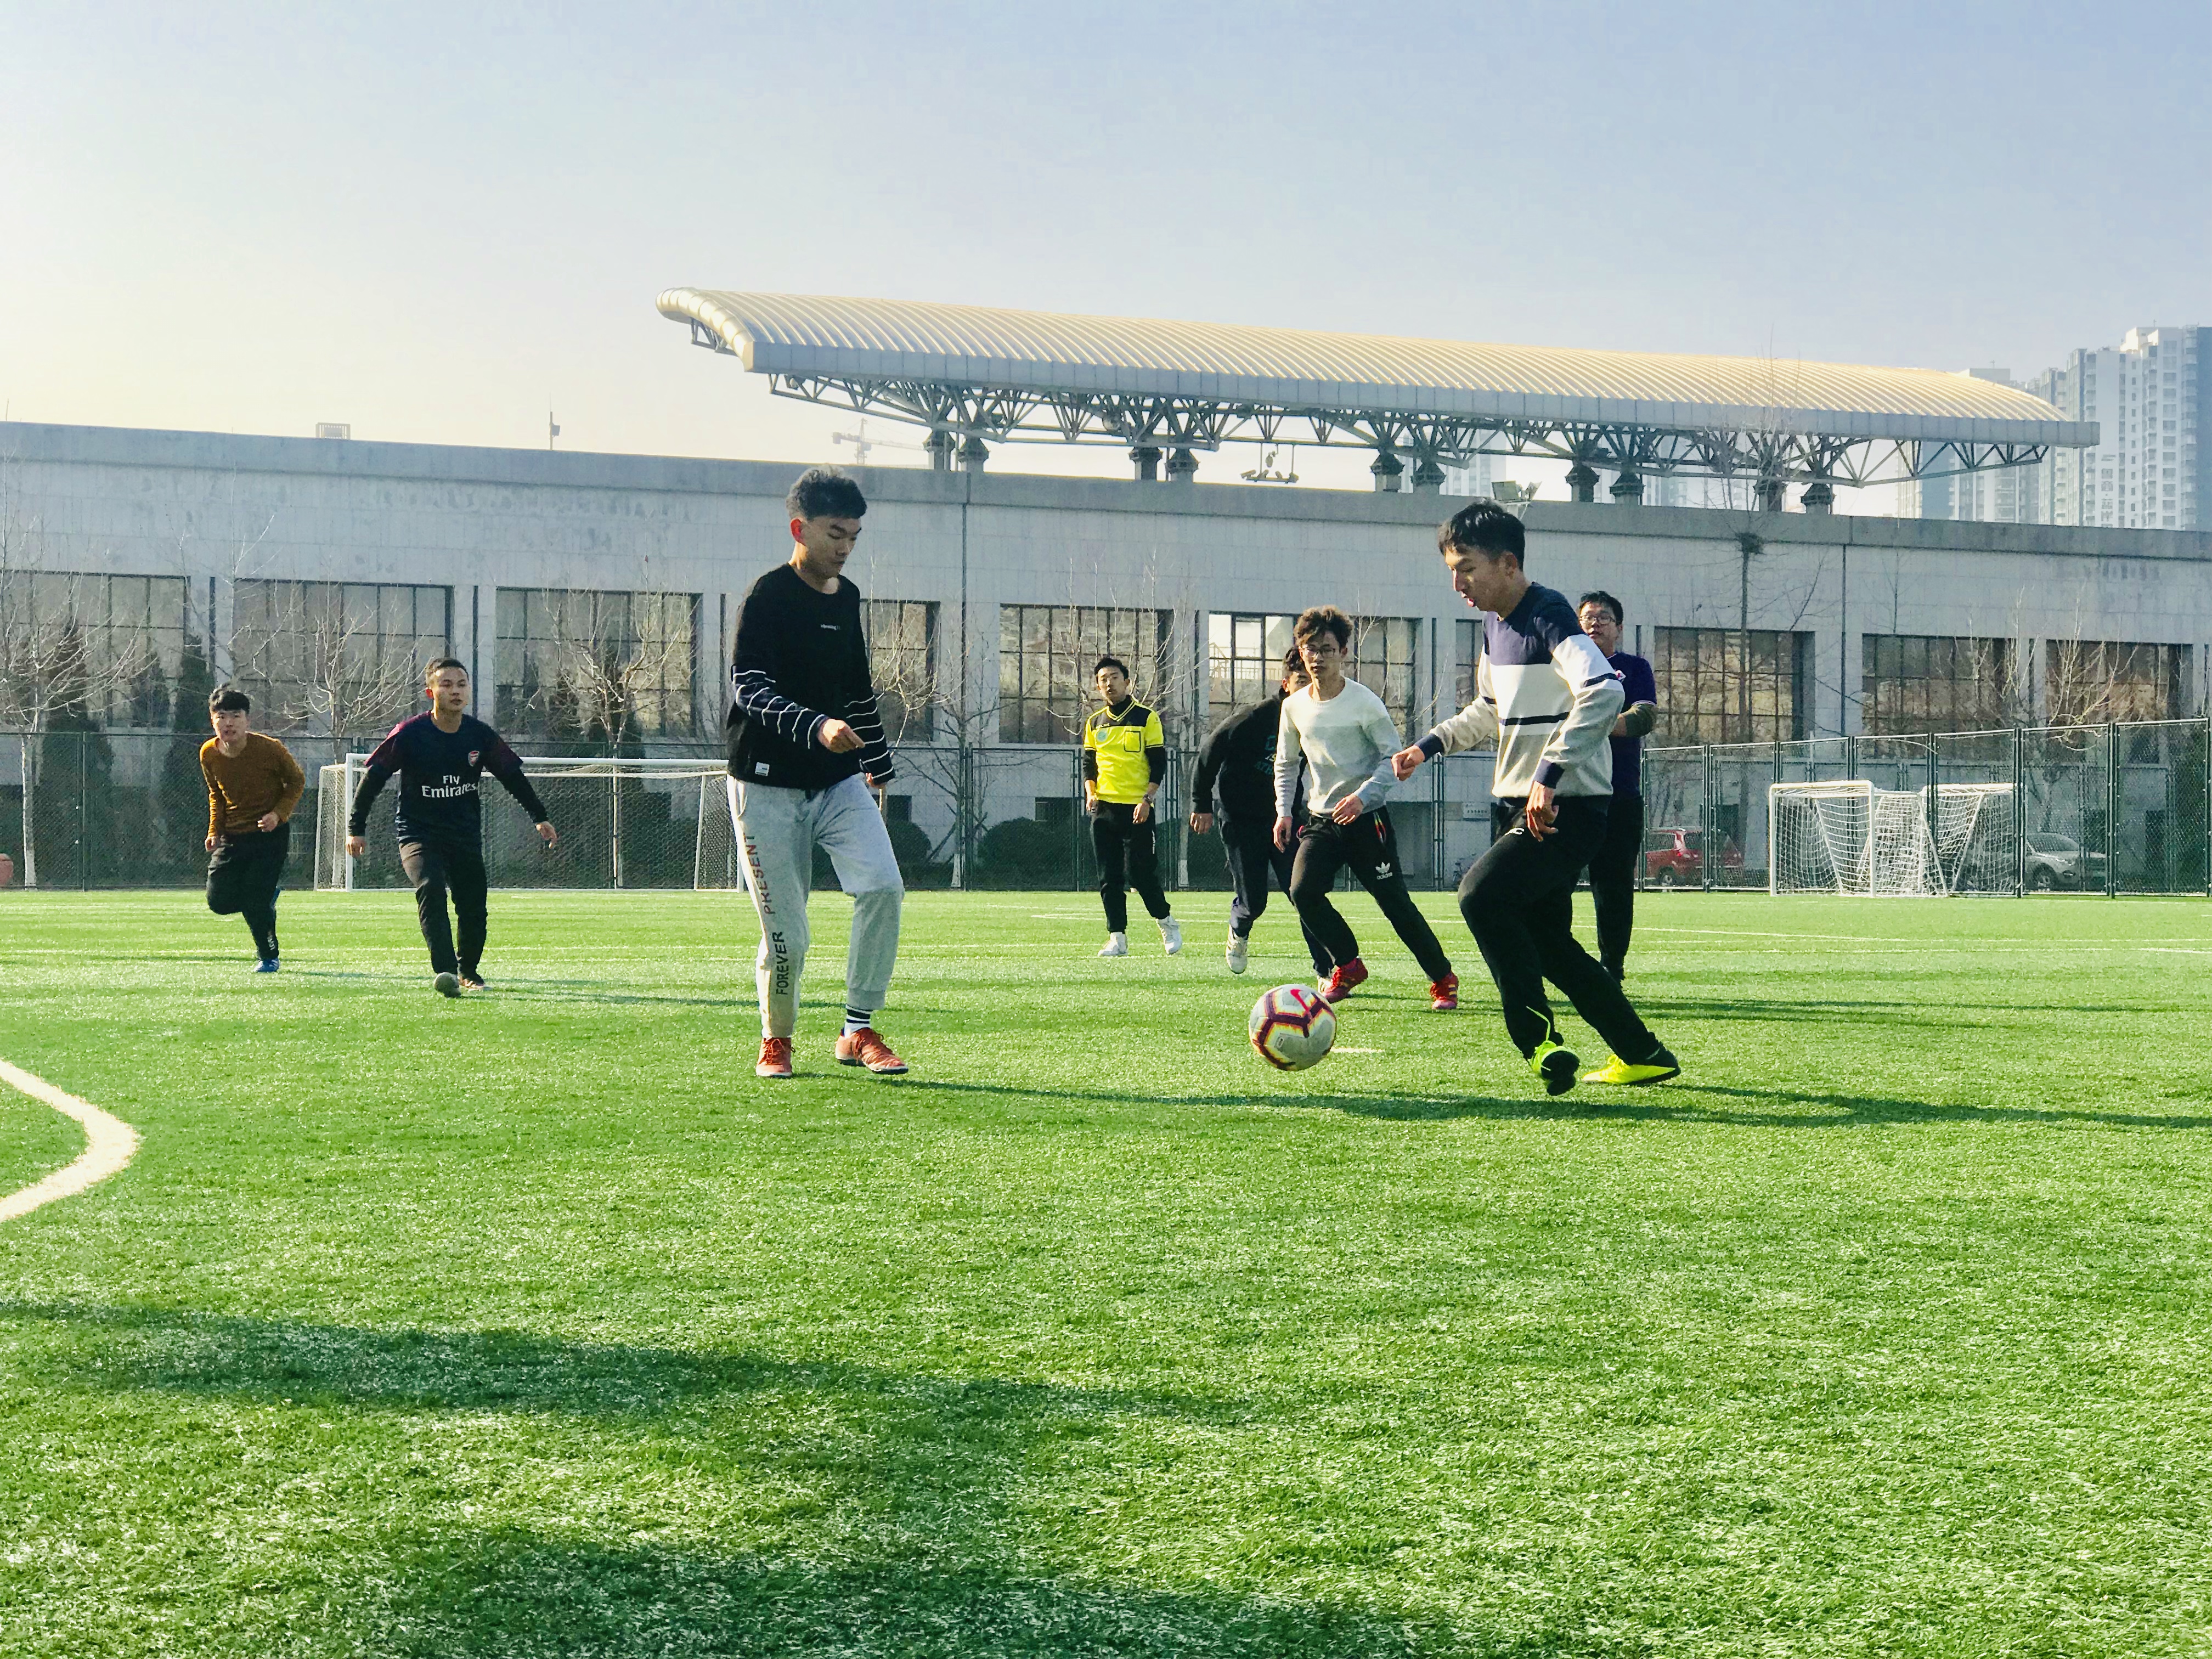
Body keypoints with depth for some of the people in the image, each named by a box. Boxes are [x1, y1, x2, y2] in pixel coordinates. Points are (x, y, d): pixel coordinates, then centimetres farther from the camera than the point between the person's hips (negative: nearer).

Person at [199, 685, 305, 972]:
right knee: (219, 902, -3)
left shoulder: (269, 748, -19)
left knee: (255, 902, -13)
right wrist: (215, 831, 0)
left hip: (270, 833, -4)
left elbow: (297, 782, -4)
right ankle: (269, 892, 28)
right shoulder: (209, 754, -7)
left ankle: (269, 957, 12)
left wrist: (279, 814, -18)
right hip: (232, 835, 4)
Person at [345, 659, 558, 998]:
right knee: (431, 888, -28)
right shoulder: (409, 735, -12)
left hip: (466, 835, 4)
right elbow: (373, 777, -3)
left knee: (473, 905, 3)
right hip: (418, 832, -4)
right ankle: (444, 971, -36)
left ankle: (468, 970, 30)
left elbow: (513, 776, 11)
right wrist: (356, 827, -2)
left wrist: (540, 817, 12)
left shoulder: (480, 735, -3)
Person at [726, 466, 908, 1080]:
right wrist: (815, 728, -36)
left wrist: (876, 763, 28)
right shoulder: (767, 597, -11)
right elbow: (750, 688, -22)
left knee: (883, 886, -17)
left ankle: (859, 1031, -6)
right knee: (787, 935, -4)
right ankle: (776, 1040, 22)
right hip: (768, 788, -5)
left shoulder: (847, 597, 11)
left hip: (838, 782, 6)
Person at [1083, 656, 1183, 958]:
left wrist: (1146, 800, -12)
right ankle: (1117, 938, 6)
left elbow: (1159, 763, -2)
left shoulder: (1146, 718, 0)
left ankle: (1167, 924, 13)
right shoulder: (1095, 723, 13)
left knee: (1142, 873, -8)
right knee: (1109, 877, 2)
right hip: (1103, 809, 4)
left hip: (1136, 809, -4)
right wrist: (1090, 792, 0)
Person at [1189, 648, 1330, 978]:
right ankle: (1238, 933, 36)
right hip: (1242, 822, -3)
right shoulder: (1255, 718, -21)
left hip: (1284, 819, 3)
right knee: (1253, 903, -1)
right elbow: (1211, 749, -10)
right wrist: (1202, 804, -7)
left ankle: (1325, 971, -5)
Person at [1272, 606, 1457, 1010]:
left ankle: (1443, 979, 13)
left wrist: (1363, 796, -23)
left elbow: (1393, 757, -10)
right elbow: (1286, 762, 17)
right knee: (1303, 891, -16)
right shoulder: (1294, 706, 4)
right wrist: (1284, 811, 7)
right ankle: (1347, 965, 5)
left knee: (1395, 902, -4)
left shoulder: (1364, 703, -11)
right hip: (1321, 818, 4)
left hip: (1366, 817, -4)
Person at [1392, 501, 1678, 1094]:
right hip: (1521, 803, 10)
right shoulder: (1494, 625, 13)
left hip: (1570, 807, -10)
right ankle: (1643, 1055, 22)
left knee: (1481, 893, -24)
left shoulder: (1549, 616, -15)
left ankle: (1537, 1036, -17)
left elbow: (1603, 692, -29)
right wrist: (1430, 745, 16)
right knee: (1546, 940, 12)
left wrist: (1550, 774, -30)